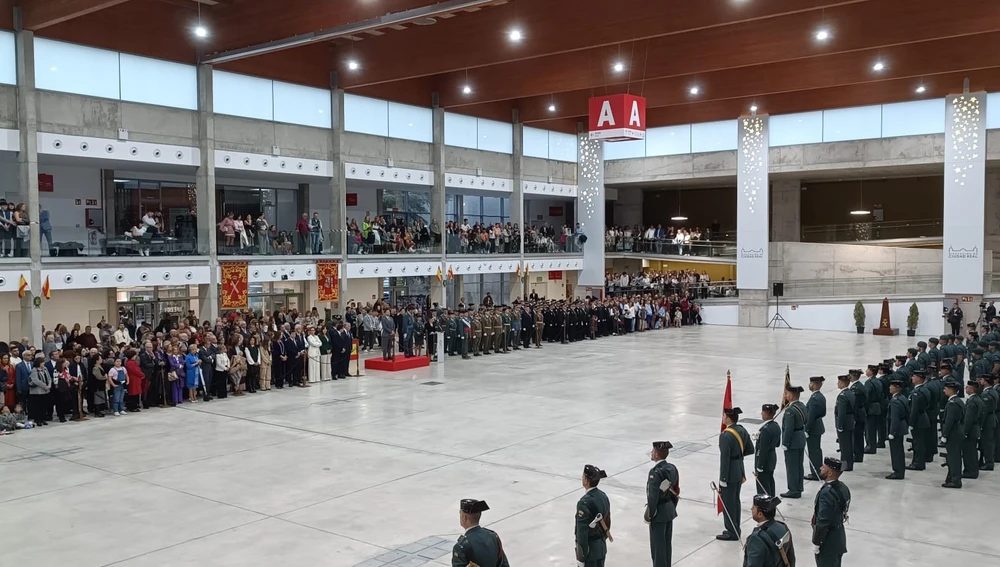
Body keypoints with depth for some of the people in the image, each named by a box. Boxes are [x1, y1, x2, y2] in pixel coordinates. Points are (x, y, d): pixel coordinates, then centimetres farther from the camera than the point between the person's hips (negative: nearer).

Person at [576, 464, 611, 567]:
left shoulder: (584, 502, -25)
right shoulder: (603, 496, 0)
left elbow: (582, 531, -23)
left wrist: (580, 557, -16)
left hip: (589, 547, -8)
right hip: (602, 546, 8)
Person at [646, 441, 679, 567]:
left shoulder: (655, 472, -25)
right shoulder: (672, 468, 1)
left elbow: (653, 496, -24)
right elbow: (676, 491, 9)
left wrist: (648, 514, -13)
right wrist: (672, 507, 19)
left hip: (659, 513, -8)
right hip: (670, 510, 8)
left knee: (658, 544, 3)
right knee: (667, 543, 18)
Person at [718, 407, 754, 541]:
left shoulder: (725, 436, -25)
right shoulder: (742, 430, 1)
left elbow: (724, 459, -23)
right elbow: (750, 449, 11)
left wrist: (723, 479, -18)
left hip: (730, 474, -8)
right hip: (740, 472, 8)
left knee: (727, 503, 4)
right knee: (735, 501, 19)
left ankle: (732, 533, 13)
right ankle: (735, 529, 29)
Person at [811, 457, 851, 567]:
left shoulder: (827, 493, -28)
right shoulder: (843, 487, 0)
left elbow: (822, 522, -26)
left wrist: (816, 543, -16)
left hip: (828, 542, -9)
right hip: (839, 538, 9)